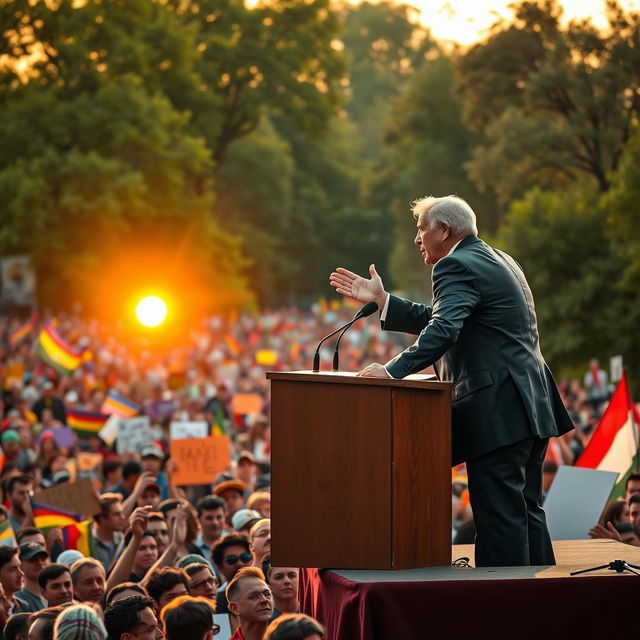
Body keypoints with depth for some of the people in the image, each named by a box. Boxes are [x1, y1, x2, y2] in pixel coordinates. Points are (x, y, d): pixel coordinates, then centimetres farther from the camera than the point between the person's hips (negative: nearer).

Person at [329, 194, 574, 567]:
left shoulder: (457, 266, -10)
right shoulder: (499, 261, 21)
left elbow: (443, 331, -27)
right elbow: (438, 319, 22)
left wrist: (393, 370, -33)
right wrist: (381, 299, 19)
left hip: (497, 411, -10)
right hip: (531, 405, 10)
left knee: (499, 516, -9)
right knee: (526, 511, 14)